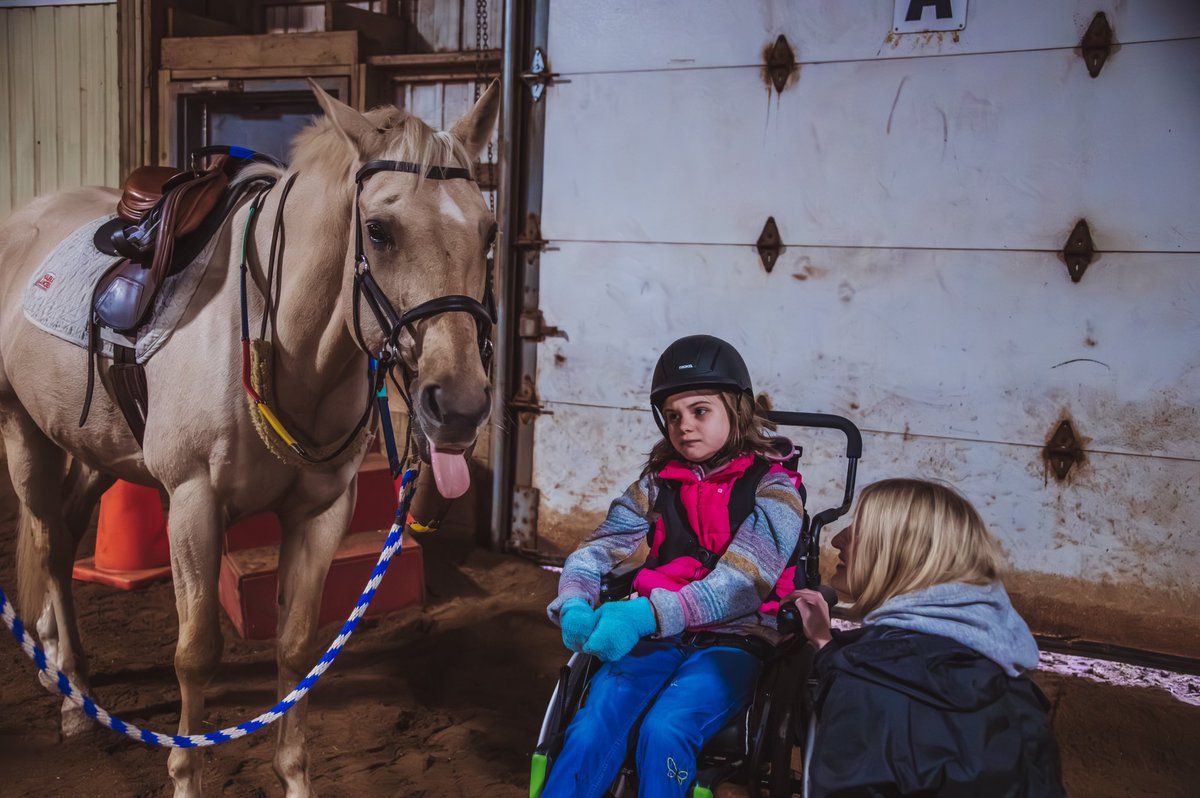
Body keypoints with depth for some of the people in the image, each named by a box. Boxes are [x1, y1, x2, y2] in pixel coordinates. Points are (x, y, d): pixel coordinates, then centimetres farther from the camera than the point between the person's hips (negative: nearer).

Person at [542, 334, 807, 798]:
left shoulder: (772, 488, -2)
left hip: (731, 642, -3)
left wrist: (648, 614, -30)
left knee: (664, 731, -30)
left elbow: (742, 583, -15)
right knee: (592, 729, -24)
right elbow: (596, 551, 7)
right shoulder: (659, 482, 11)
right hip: (655, 636, 3)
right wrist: (575, 606, -17)